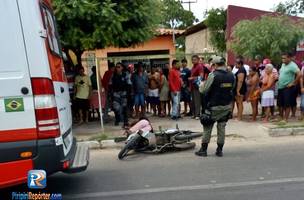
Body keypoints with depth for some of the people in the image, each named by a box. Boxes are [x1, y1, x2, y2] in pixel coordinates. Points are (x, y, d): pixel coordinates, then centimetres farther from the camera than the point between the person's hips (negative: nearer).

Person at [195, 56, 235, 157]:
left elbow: (203, 90, -11)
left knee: (207, 128, 7)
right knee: (221, 128, 12)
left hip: (214, 107, -5)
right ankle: (219, 150, 16)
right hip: (227, 106, 5)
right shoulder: (231, 76, 0)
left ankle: (203, 149, 12)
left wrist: (202, 84, 9)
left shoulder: (213, 75, -17)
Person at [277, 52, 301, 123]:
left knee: (287, 104, -3)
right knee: (280, 104, 13)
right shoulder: (283, 64, 12)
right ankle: (281, 117, 25)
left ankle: (285, 119, 3)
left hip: (288, 88, -8)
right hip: (280, 87, 9)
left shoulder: (292, 65, -14)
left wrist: (293, 83, -19)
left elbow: (299, 74, -25)